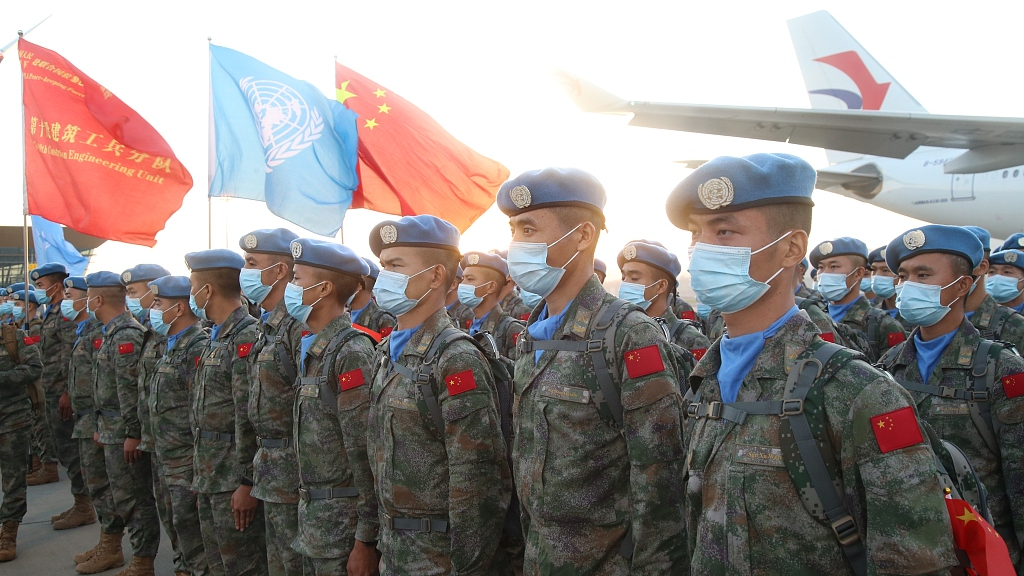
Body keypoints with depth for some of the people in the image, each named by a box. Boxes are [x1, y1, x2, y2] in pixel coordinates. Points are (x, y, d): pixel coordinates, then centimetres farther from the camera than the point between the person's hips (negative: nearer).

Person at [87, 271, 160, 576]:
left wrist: (133, 434, -22)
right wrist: (102, 427, 19)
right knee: (126, 496, 16)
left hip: (125, 434, -10)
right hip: (113, 431, 10)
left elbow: (133, 389, -23)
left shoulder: (126, 335, -19)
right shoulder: (112, 333, 13)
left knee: (134, 498, 0)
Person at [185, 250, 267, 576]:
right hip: (210, 476, 10)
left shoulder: (246, 337, -18)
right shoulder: (218, 336, 13)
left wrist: (247, 482, -22)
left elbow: (250, 417, -22)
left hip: (234, 479, -10)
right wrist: (201, 472, 19)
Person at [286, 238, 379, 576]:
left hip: (343, 524, -9)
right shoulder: (315, 350, 9)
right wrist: (308, 513, 17)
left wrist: (366, 539, -20)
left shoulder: (351, 353, -20)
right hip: (314, 518, 9)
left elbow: (367, 456, -22)